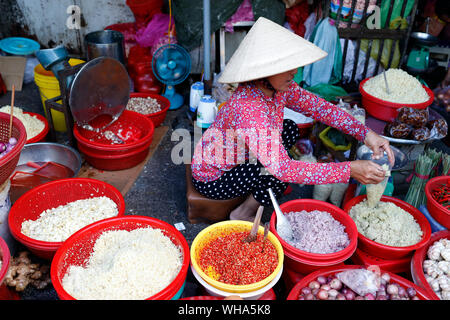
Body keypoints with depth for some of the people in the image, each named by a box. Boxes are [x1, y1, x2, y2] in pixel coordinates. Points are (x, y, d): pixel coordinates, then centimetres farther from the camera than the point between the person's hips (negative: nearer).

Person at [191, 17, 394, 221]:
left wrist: (366, 134, -14)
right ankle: (242, 215, 3)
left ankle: (251, 195, 10)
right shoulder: (249, 110, -38)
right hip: (212, 180, -8)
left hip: (236, 159, 8)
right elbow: (283, 169, -40)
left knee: (290, 130, 4)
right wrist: (349, 170, -38)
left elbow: (319, 107, -3)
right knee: (280, 173, -24)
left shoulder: (279, 87, -12)